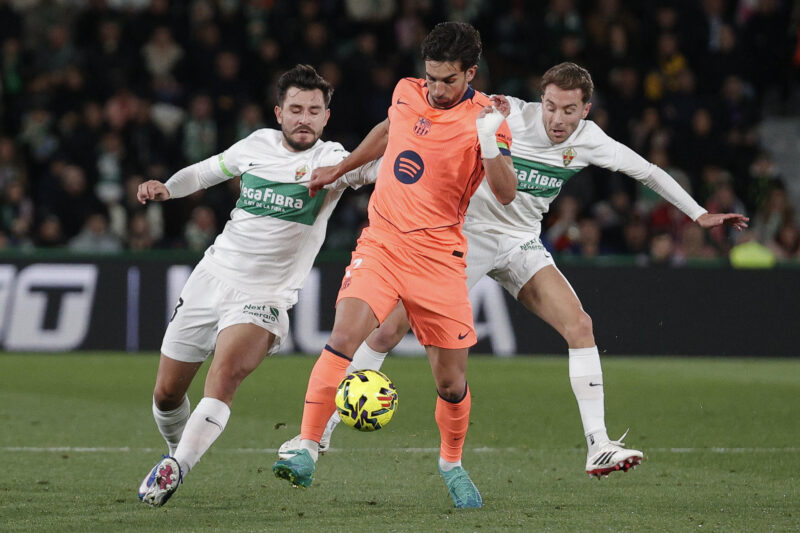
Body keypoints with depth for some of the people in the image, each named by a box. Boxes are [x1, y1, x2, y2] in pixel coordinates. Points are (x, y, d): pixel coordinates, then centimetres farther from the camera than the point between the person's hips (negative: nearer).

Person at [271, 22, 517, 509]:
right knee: (343, 338, -21)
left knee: (451, 378, 1)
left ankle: (452, 464, 28)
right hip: (380, 244, 2)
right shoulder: (407, 93, 5)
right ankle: (307, 450, -21)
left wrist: (490, 144, -35)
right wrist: (339, 170, 32)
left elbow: (506, 194, -20)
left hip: (438, 257, -2)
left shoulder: (483, 118, -8)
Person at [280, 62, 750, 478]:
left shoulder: (588, 140, -7)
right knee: (389, 330, -12)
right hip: (467, 234, -4)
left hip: (522, 244, 4)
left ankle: (598, 447, -12)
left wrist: (700, 215, 10)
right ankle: (321, 430, -1)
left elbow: (647, 171, 7)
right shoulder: (510, 116, -20)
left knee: (580, 325, -15)